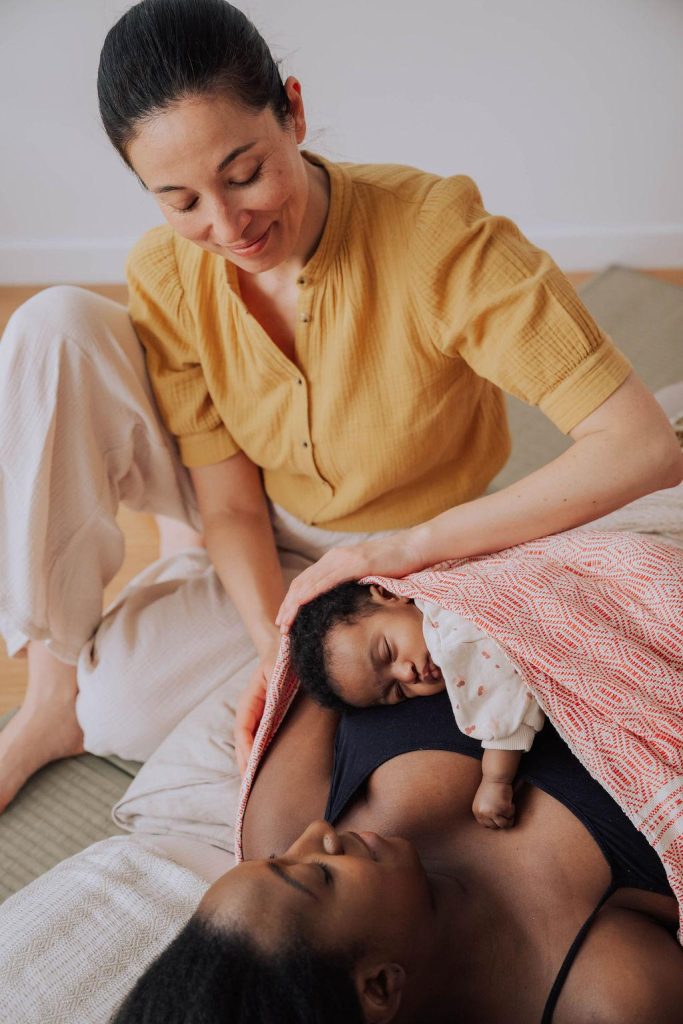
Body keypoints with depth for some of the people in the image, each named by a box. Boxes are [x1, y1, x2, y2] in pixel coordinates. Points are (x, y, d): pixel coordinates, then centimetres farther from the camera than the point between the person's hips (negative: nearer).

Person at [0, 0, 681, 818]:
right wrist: (276, 647, -30)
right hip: (257, 541, 4)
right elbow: (231, 507, -12)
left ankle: (69, 702, 17)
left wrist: (407, 546, -37)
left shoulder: (436, 233, -30)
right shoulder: (167, 276, -17)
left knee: (109, 704, -22)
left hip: (384, 556, -3)